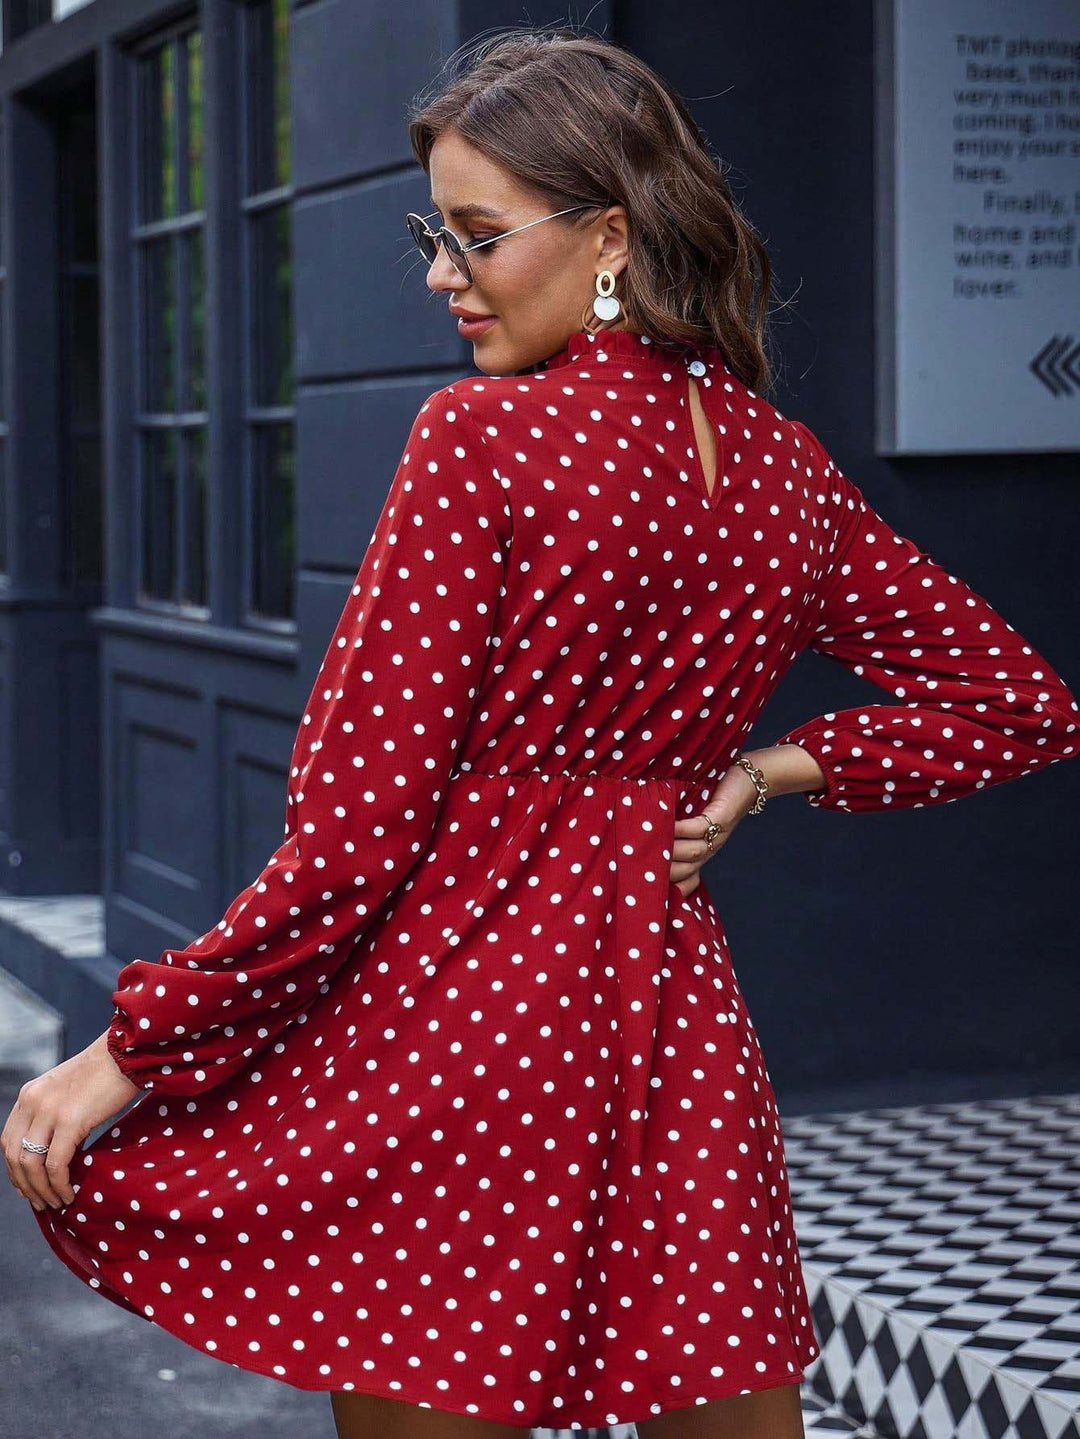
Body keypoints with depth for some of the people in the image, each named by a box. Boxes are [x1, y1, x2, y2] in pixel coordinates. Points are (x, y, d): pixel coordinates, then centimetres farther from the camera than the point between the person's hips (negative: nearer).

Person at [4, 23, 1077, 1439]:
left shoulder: (482, 437, -11)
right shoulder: (786, 468, 7)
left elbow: (356, 826, -14)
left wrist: (133, 1045, -7)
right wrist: (772, 770, 13)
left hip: (454, 1008, -6)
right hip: (675, 1016, 6)